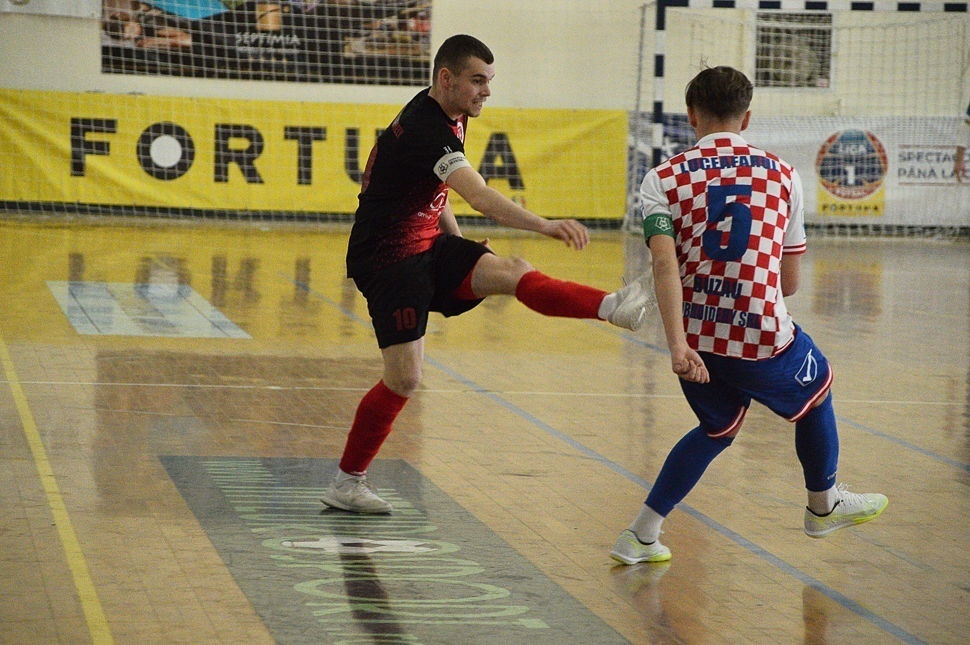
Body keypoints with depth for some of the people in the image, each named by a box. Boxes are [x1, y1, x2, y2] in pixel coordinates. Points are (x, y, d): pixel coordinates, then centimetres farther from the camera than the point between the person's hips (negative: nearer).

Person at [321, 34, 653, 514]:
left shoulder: (448, 117, 8)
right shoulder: (424, 128, -24)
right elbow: (479, 196, -39)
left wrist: (457, 243, 16)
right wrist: (546, 226, -50)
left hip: (427, 247, 9)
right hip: (387, 259, -9)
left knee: (513, 272, -16)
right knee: (403, 380, -10)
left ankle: (613, 308, -35)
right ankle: (345, 483, 5)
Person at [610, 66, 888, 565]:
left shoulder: (663, 179, 3)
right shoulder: (782, 175, 7)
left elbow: (665, 264, -14)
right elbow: (790, 283, 9)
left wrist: (677, 344, -20)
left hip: (693, 340, 2)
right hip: (762, 336, -2)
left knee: (718, 428, 27)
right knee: (817, 389, 29)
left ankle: (641, 536, 19)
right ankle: (824, 506, 49)